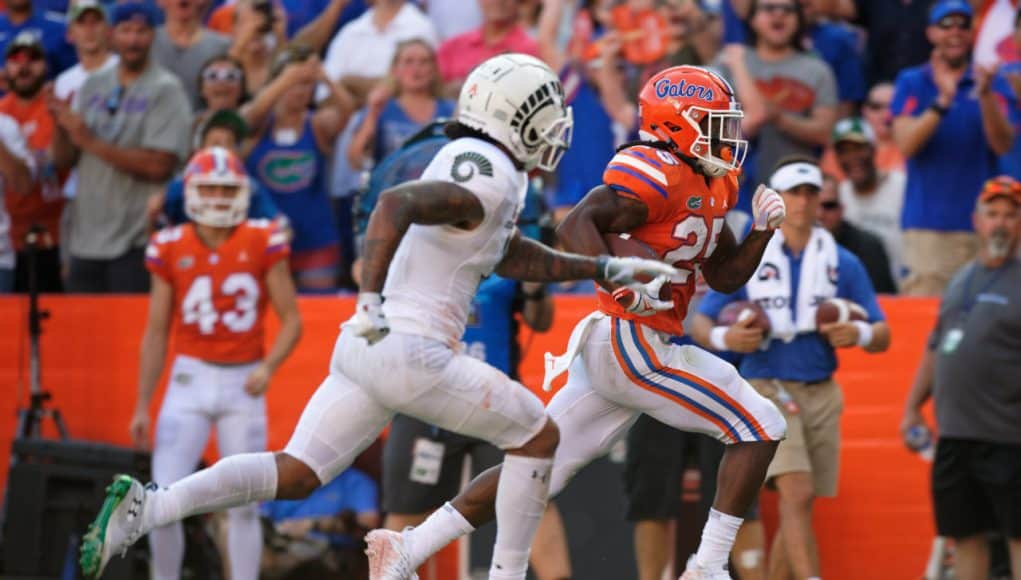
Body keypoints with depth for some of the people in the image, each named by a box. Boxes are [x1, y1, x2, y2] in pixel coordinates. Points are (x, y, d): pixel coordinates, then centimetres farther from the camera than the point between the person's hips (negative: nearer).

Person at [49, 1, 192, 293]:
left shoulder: (166, 90, -5)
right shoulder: (94, 86, 14)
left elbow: (160, 167, -16)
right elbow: (63, 161, 14)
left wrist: (91, 142, -16)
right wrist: (61, 126, -8)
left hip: (136, 244, -6)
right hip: (86, 242, 6)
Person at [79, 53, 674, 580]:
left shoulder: (467, 164, 20)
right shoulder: (488, 181, -12)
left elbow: (510, 256, 32)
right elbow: (394, 204, -27)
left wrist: (606, 268, 32)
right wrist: (371, 302, -30)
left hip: (366, 347, 9)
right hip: (411, 352, -9)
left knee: (294, 475, 5)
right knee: (538, 435, 9)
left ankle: (146, 507, -10)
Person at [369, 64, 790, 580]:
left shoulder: (713, 184, 15)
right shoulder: (655, 174, -15)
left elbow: (725, 276, 21)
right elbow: (575, 227, -25)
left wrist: (763, 229, 7)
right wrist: (625, 288, -34)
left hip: (608, 346, 10)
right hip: (631, 344, -10)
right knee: (759, 428, -5)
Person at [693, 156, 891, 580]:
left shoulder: (842, 264, 8)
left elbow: (882, 335, 8)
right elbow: (700, 322, 6)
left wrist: (860, 334, -15)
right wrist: (722, 337, -16)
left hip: (821, 396, 3)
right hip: (768, 391, -3)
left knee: (796, 509, 7)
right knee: (797, 496, -19)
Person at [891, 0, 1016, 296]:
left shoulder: (993, 83, 7)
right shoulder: (911, 83, 7)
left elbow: (1002, 145, -5)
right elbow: (906, 144, -6)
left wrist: (985, 96, -22)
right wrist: (942, 101, -19)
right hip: (927, 224, -1)